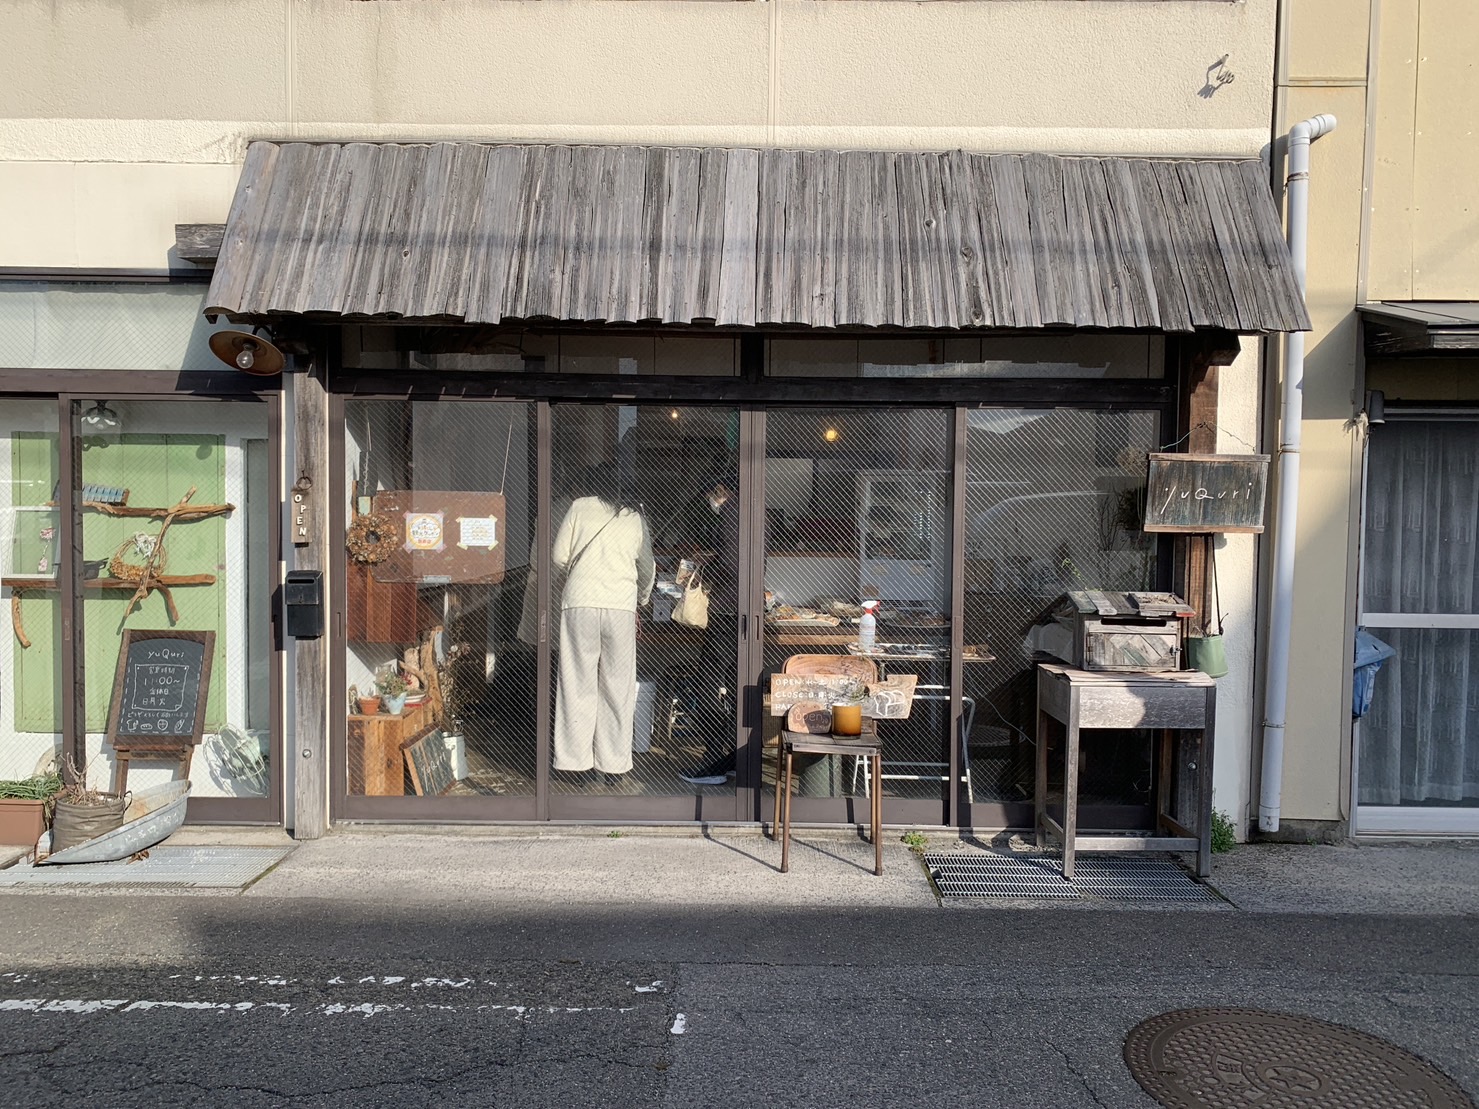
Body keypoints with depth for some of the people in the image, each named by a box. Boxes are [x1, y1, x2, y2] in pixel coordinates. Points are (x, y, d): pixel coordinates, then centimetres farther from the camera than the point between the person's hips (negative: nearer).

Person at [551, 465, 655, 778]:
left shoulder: (579, 507, 6)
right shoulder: (634, 518, 12)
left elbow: (558, 555, 7)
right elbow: (648, 569, 17)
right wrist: (642, 598, 35)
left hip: (580, 602, -1)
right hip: (621, 604, 1)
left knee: (578, 683, 5)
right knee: (617, 685, 8)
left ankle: (573, 760, 8)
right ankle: (613, 762, 11)